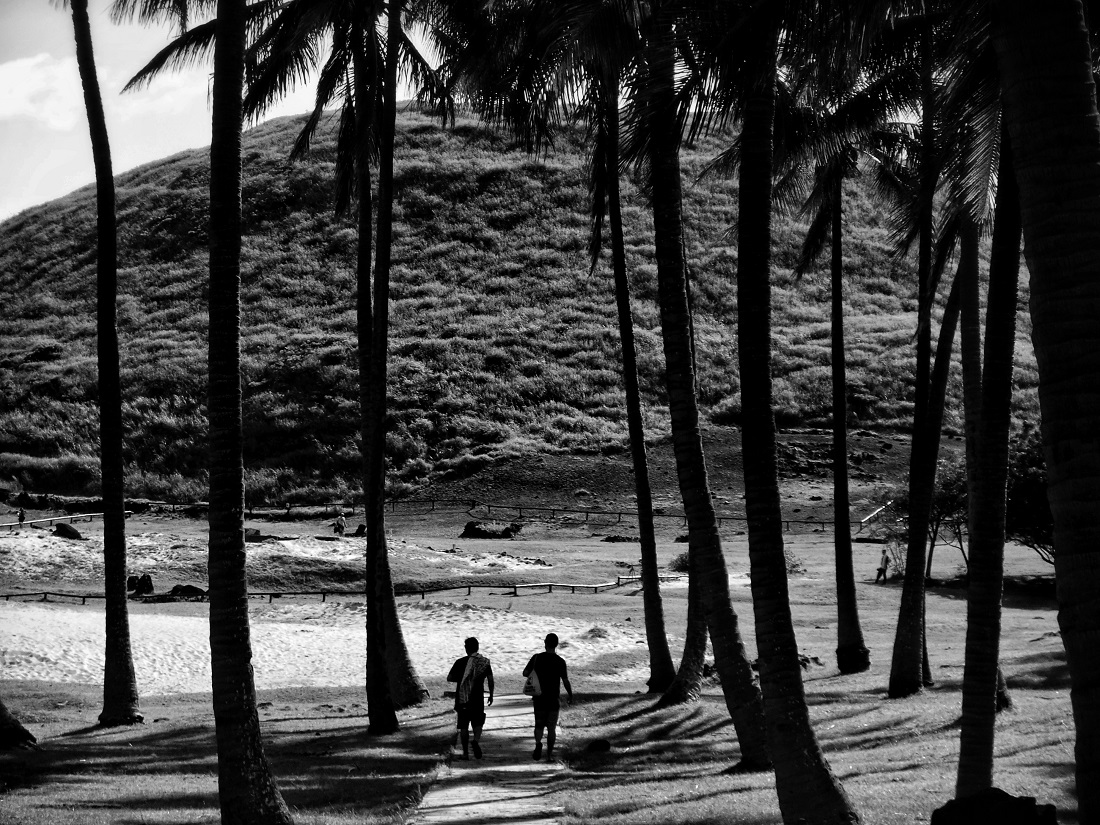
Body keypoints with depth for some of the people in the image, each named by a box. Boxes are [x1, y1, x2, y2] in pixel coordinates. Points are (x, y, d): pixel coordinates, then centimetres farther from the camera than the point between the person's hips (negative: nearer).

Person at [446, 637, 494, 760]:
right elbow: (490, 679, -1)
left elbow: (449, 678, -3)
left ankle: (465, 753, 6)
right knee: (478, 722, 14)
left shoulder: (460, 662, -3)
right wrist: (491, 695, 10)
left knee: (463, 726, 8)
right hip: (478, 699, 1)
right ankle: (476, 740, -15)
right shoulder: (485, 662, 1)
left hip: (462, 699, -1)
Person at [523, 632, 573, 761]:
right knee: (551, 727, 9)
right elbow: (565, 681, -7)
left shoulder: (537, 658, -5)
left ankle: (538, 742, -17)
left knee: (539, 725, 11)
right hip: (554, 699, -1)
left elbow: (525, 673, -2)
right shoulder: (560, 661, -9)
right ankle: (549, 754, 9)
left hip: (539, 698, 1)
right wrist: (570, 696, 7)